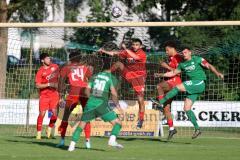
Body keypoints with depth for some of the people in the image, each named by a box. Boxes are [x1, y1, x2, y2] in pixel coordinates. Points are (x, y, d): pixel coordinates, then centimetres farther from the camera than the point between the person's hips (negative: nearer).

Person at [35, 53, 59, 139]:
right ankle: (39, 133, 1)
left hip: (54, 94, 3)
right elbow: (38, 85, -14)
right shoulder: (40, 71, -8)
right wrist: (48, 84, -21)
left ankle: (49, 130, 12)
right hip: (44, 95, -3)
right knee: (42, 113, -7)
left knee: (54, 113, -7)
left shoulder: (55, 67, 5)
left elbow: (59, 76, 22)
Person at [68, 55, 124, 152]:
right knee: (118, 123, 1)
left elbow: (87, 91, 13)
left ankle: (72, 145, 6)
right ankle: (112, 140, -24)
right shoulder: (112, 78, 1)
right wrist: (118, 106, -1)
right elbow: (113, 94, -11)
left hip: (90, 104, 4)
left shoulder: (95, 76, 14)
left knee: (81, 125, 17)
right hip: (102, 105, -4)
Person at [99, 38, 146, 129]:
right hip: (128, 74, 4)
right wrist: (104, 51, -11)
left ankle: (141, 120, 3)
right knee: (119, 64, -21)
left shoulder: (142, 54, -14)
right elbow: (114, 54, 1)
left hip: (139, 77, -4)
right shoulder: (128, 51, 1)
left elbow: (135, 57, -36)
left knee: (140, 100, -7)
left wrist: (125, 49, -40)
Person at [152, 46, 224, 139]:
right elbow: (173, 73, 26)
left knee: (178, 87, -19)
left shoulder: (197, 59, 0)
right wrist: (161, 75, 18)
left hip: (199, 83, -8)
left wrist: (217, 73, -23)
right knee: (186, 108, -1)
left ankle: (161, 102, -10)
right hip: (192, 87, 8)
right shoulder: (183, 64, 17)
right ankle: (197, 129, 3)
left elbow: (209, 66, -8)